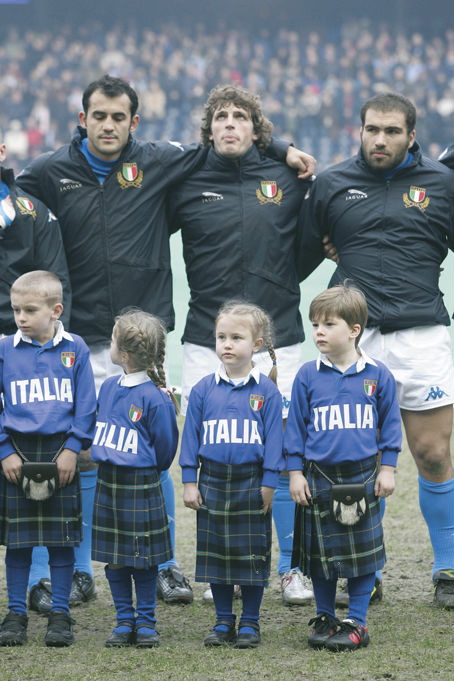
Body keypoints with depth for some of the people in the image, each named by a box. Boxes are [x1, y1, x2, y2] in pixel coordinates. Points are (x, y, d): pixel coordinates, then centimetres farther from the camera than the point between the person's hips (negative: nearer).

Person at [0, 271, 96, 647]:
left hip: (60, 453, 0)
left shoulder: (75, 349, 0)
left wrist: (73, 448, -8)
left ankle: (60, 615, 12)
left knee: (62, 538, 4)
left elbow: (86, 405, 2)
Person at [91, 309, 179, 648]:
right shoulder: (109, 388, 5)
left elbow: (165, 446, -6)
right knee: (114, 557, 8)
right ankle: (124, 621, 17)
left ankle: (146, 622, 13)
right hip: (107, 482, 6)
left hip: (141, 485, -6)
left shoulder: (155, 398, -15)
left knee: (144, 557, 3)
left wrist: (147, 473, 5)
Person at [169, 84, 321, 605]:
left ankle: (291, 568, 10)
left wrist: (284, 282, 8)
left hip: (277, 338, 0)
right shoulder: (187, 185, 3)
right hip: (206, 343, 0)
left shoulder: (287, 181, 5)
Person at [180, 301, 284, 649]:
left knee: (253, 552, 3)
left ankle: (250, 622, 14)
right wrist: (189, 482, 1)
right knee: (215, 551, 7)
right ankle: (224, 621, 19)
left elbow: (274, 439, -3)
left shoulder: (266, 390, -4)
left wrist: (268, 484, -7)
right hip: (213, 482, 2)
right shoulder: (203, 390, 2)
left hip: (251, 485, -2)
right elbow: (191, 436, 6)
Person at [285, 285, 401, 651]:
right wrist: (296, 473, 1)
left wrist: (387, 469, 2)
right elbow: (296, 427, 4)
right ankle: (325, 619, 21)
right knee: (321, 552, 7)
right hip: (319, 479, 1)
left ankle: (357, 623, 11)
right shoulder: (308, 376, -1)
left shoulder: (377, 375, -1)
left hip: (362, 477, -1)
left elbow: (390, 424, 6)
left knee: (363, 551, 2)